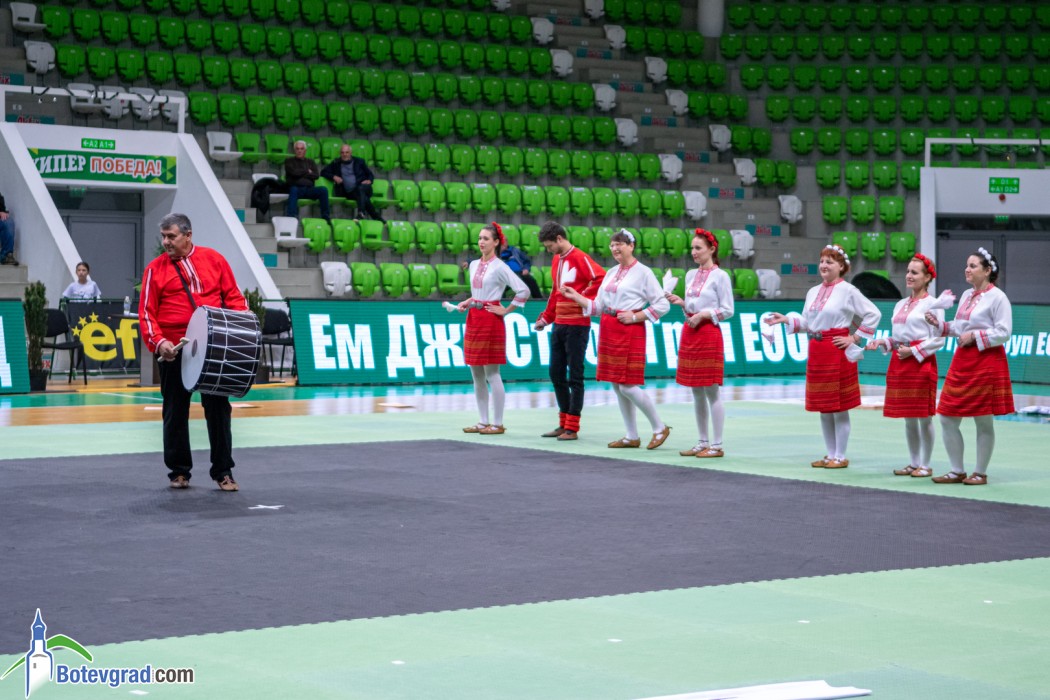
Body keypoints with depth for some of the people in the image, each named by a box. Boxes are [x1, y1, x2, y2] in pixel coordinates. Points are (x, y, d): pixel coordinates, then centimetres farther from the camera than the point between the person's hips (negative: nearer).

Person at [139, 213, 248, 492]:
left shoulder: (214, 260, 7)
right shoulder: (155, 269, 4)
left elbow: (233, 297, 9)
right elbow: (147, 313, -1)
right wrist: (158, 342, -17)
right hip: (174, 350, 0)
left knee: (218, 409, 3)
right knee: (176, 413, 6)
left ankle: (223, 472, 10)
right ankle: (179, 471, 17)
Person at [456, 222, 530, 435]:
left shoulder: (499, 267, -10)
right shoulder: (474, 265, 12)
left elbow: (523, 290, -16)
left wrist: (506, 311, -11)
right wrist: (467, 302, 6)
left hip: (491, 321, -8)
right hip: (473, 319, 8)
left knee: (492, 374, -5)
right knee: (476, 375, 9)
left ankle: (498, 424, 0)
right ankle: (483, 422, 15)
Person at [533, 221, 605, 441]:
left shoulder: (580, 258, -12)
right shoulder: (556, 260, 14)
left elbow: (602, 278, -23)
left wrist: (584, 298, -19)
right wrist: (546, 318, 17)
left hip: (577, 325, -9)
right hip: (559, 324, 9)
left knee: (575, 376, -3)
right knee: (556, 373, 11)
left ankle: (572, 428, 1)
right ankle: (564, 423, 19)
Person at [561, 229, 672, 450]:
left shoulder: (643, 272, -6)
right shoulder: (611, 273, 13)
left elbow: (662, 305, -8)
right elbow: (598, 306, 12)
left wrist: (635, 316, -13)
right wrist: (575, 297, 2)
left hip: (630, 331, -7)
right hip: (609, 330, 7)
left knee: (628, 386, -10)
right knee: (617, 386, 8)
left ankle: (660, 428, 6)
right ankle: (632, 437, 16)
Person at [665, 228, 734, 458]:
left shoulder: (720, 276, -7)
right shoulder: (691, 275, 13)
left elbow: (728, 310, -8)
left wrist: (703, 315, -17)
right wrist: (681, 303, 0)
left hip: (709, 334, -7)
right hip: (689, 333, 7)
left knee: (711, 391, -5)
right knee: (696, 392, 9)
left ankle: (717, 445, 0)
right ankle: (703, 442, 16)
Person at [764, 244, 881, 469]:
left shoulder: (847, 290, -7)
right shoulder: (813, 292, 12)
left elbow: (873, 314, -8)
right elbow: (806, 323, 13)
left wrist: (855, 338, -9)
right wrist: (786, 319, -1)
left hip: (837, 351, -7)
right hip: (816, 351, 7)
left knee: (839, 408, -2)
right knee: (823, 408, 11)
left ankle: (840, 456, 6)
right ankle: (830, 454, 21)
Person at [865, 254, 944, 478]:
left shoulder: (932, 304, -7)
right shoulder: (900, 305, 15)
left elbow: (939, 340, -11)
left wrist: (913, 351, -16)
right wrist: (882, 343, 2)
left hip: (921, 362, -7)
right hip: (899, 362, 7)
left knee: (924, 417, -1)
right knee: (908, 418, 11)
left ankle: (925, 465, 6)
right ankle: (913, 463, 19)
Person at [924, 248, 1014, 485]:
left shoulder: (997, 297, -9)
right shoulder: (966, 295, 13)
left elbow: (1004, 332, -14)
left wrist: (975, 336, -17)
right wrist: (939, 324, 3)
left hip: (987, 362, -8)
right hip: (961, 361, 8)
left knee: (983, 422, 1)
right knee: (948, 419, 5)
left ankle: (980, 473, 11)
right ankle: (957, 471, 15)